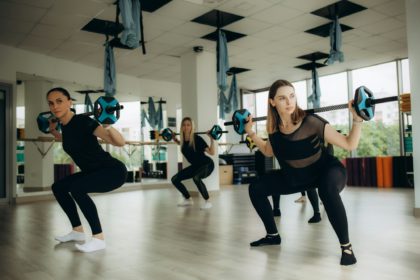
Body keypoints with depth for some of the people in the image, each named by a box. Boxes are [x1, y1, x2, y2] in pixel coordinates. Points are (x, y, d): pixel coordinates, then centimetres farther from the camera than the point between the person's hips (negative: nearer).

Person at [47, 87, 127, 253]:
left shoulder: (82, 121, -21)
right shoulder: (65, 126, 3)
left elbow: (120, 143, -32)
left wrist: (107, 126, -47)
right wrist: (52, 130, 24)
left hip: (113, 171, -9)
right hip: (92, 172, 9)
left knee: (76, 187, -29)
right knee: (58, 187, 8)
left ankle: (99, 239, -17)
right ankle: (78, 231, 19)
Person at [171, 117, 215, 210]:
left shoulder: (197, 139, -25)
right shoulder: (183, 140, -7)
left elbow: (211, 152, -28)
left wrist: (212, 139, -37)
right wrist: (175, 139, 12)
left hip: (207, 164, -7)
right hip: (195, 166, 7)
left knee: (196, 177, -38)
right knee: (175, 179, 1)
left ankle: (208, 202, -20)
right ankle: (188, 199, 19)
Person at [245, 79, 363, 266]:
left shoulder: (311, 122, -29)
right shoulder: (274, 128, -13)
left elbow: (350, 144, -25)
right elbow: (268, 151, 9)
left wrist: (357, 118, -38)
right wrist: (250, 133, 4)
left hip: (327, 170, -5)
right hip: (296, 175, 6)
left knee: (327, 189, -42)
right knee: (256, 188, 0)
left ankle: (346, 247, -21)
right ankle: (273, 235, 19)